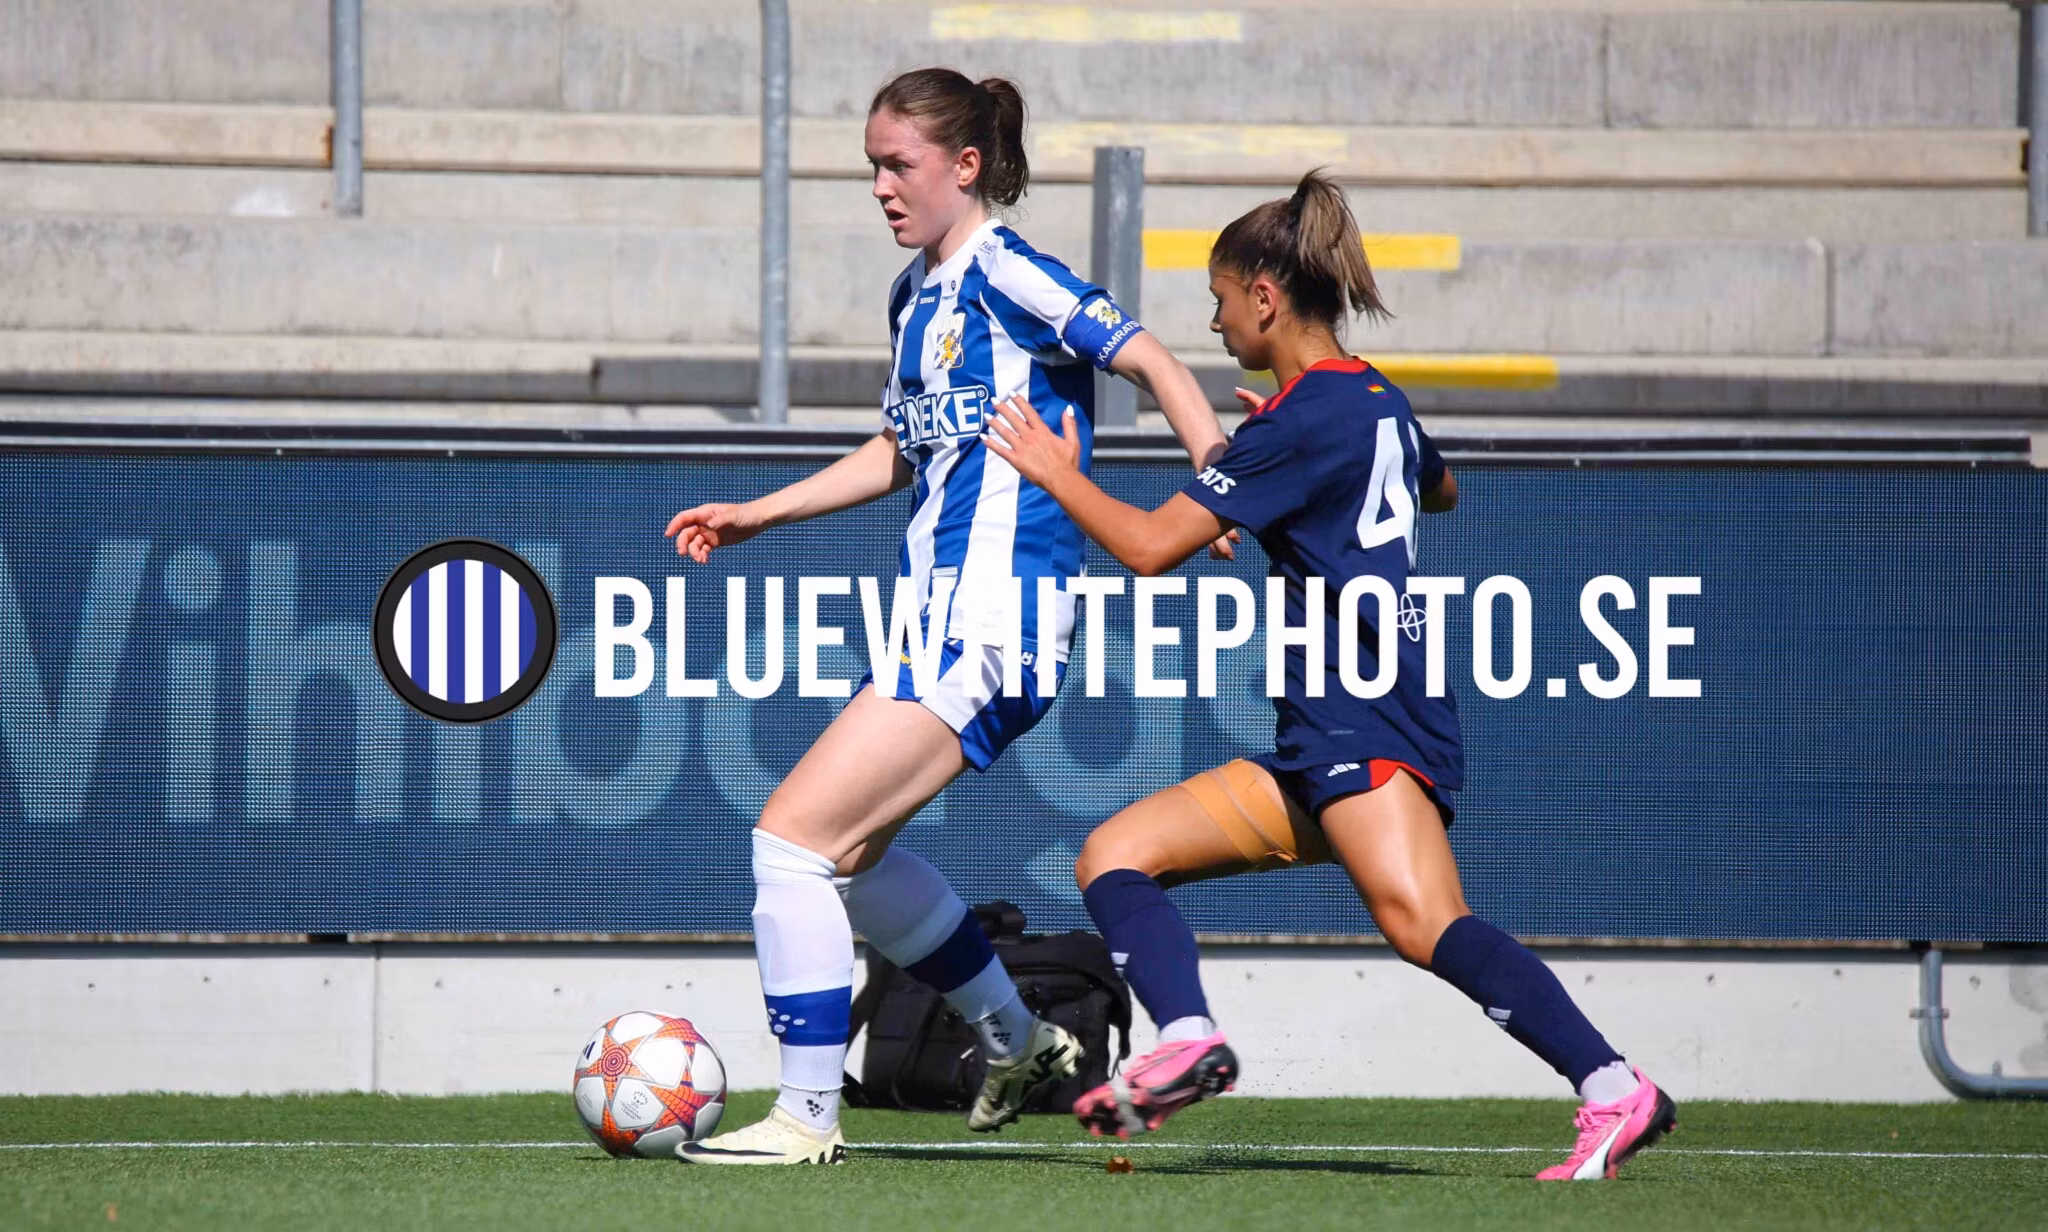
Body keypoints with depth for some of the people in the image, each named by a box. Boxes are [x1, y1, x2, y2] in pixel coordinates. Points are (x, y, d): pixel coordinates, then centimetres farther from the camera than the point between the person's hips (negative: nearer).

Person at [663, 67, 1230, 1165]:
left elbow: (1147, 360, -16)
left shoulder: (1004, 276, -11)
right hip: (938, 613, 10)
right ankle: (1017, 1041, 35)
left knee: (795, 831, -13)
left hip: (986, 621, -10)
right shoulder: (916, 294, 16)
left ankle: (806, 1117, -8)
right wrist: (754, 516, 28)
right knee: (849, 848, 21)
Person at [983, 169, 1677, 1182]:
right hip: (1322, 753, 10)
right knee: (1115, 855, 5)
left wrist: (1056, 474, 5)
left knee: (1421, 921, -29)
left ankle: (1615, 1091, -35)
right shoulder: (1376, 400, 18)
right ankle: (1185, 1040, -17)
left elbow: (1148, 545, -12)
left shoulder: (1302, 420, -10)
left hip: (1368, 725, -10)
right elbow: (1440, 488, 43)